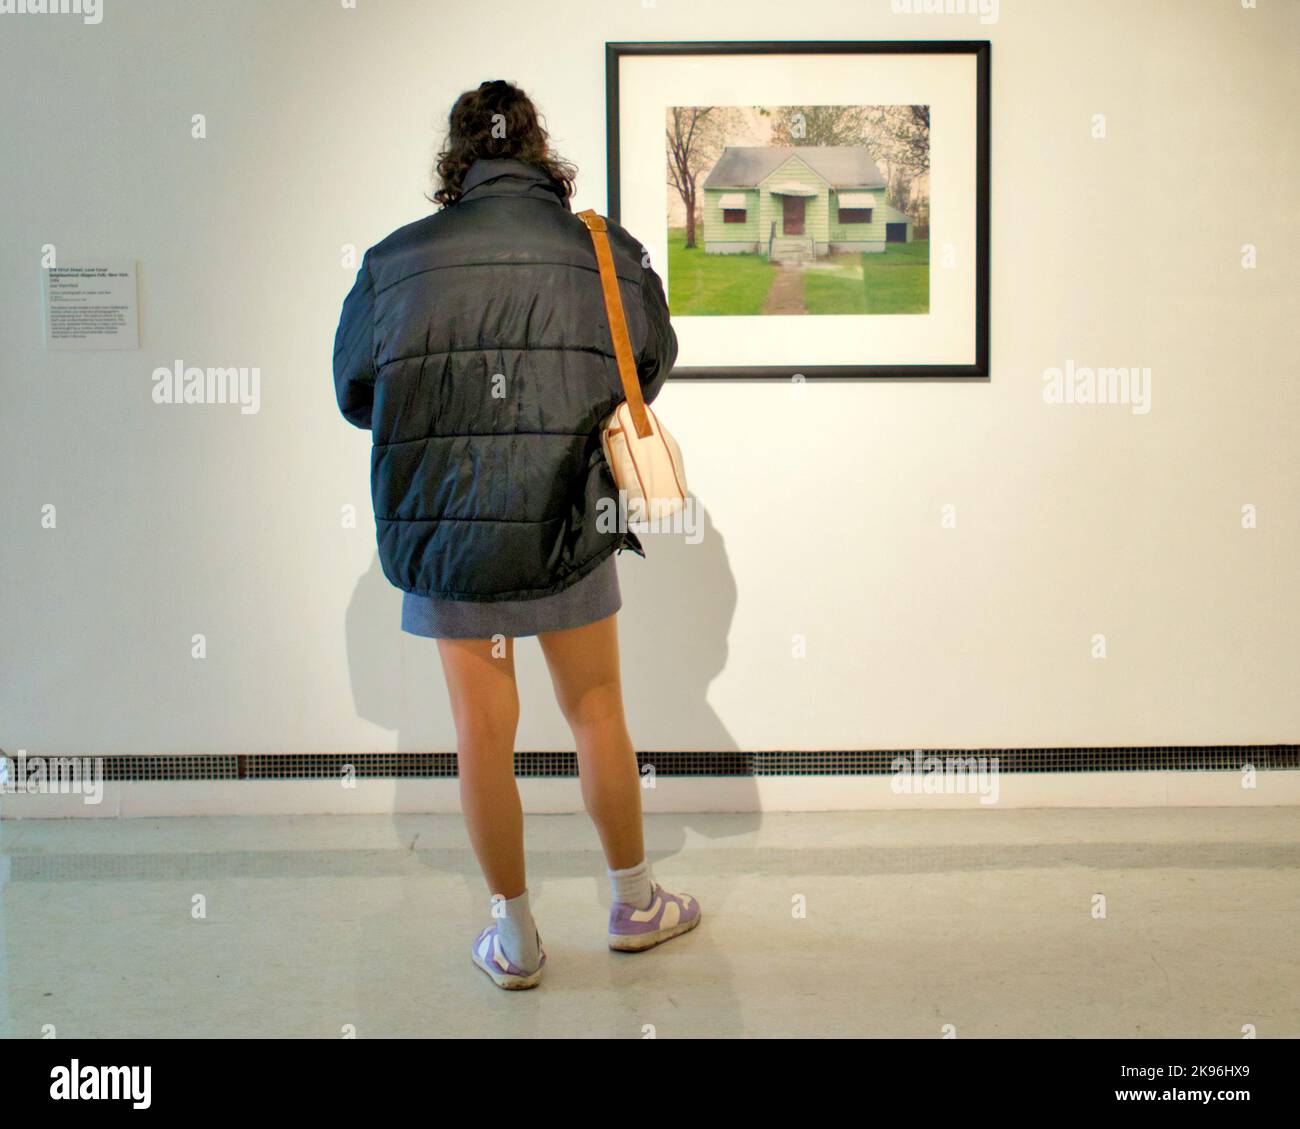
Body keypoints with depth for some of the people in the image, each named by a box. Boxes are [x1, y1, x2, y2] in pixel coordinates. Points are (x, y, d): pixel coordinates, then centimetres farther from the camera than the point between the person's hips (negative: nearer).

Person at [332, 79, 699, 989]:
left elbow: (355, 395, 8)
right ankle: (636, 904, 33)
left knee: (483, 735, 12)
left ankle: (516, 940, 25)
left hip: (443, 532, 0)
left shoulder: (394, 261, -3)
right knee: (598, 716, 16)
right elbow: (652, 369, 12)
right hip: (571, 531, 0)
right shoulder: (610, 254, -3)